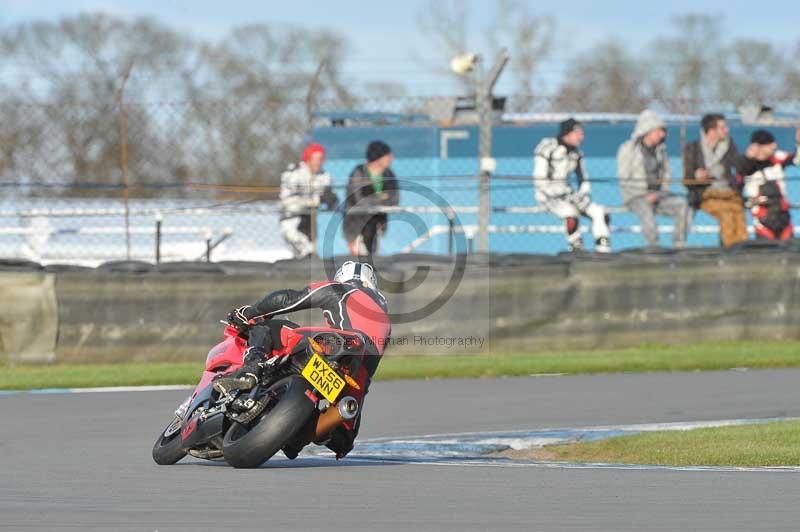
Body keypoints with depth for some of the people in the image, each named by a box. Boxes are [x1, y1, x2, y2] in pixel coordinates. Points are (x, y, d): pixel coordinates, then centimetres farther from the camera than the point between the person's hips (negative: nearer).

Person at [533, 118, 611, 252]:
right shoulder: (548, 149, -16)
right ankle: (576, 250, -20)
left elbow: (582, 178, 16)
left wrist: (584, 195, -4)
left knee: (599, 213, -7)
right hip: (549, 197, -8)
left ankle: (603, 247, -6)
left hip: (567, 194, 8)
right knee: (571, 214, -34)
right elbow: (540, 181, -20)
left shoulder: (575, 151, 8)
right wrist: (560, 196, -22)